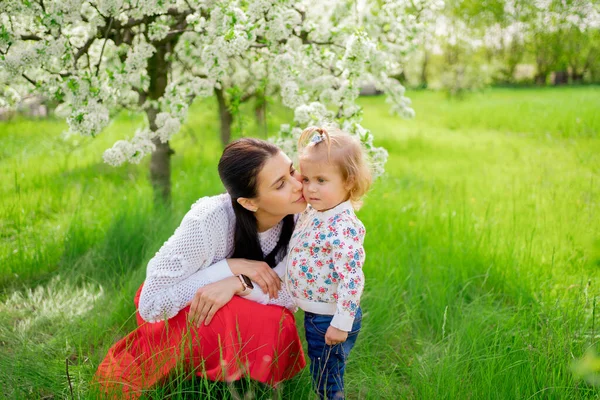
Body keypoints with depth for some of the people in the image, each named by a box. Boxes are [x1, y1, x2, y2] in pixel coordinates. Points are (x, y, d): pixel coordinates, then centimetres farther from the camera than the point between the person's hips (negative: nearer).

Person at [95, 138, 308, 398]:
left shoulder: (298, 214, -21)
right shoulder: (210, 220, -34)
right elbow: (151, 305, -31)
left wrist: (238, 284, -36)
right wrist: (230, 266, -34)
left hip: (235, 309, 3)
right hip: (178, 310, -3)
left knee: (279, 329, -29)